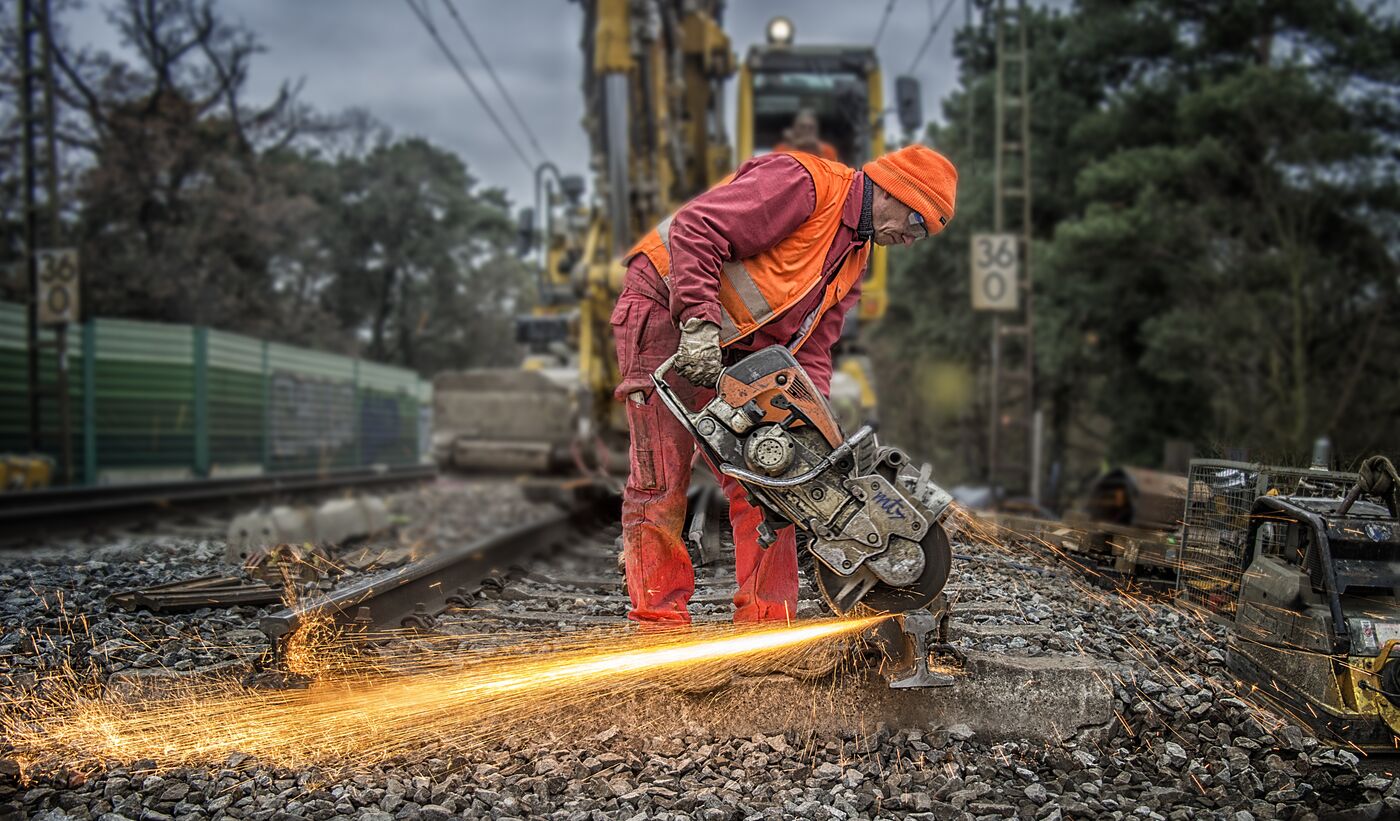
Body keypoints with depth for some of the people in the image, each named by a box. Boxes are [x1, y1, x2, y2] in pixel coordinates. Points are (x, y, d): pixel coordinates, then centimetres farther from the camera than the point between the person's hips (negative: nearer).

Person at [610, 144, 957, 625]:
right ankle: (657, 615, -2)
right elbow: (696, 228, -26)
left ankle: (768, 615, 7)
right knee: (662, 473, -9)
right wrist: (700, 322, -32)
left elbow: (812, 344, 9)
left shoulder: (854, 257, 12)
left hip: (731, 349, 9)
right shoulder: (803, 183, -17)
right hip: (667, 310, -9)